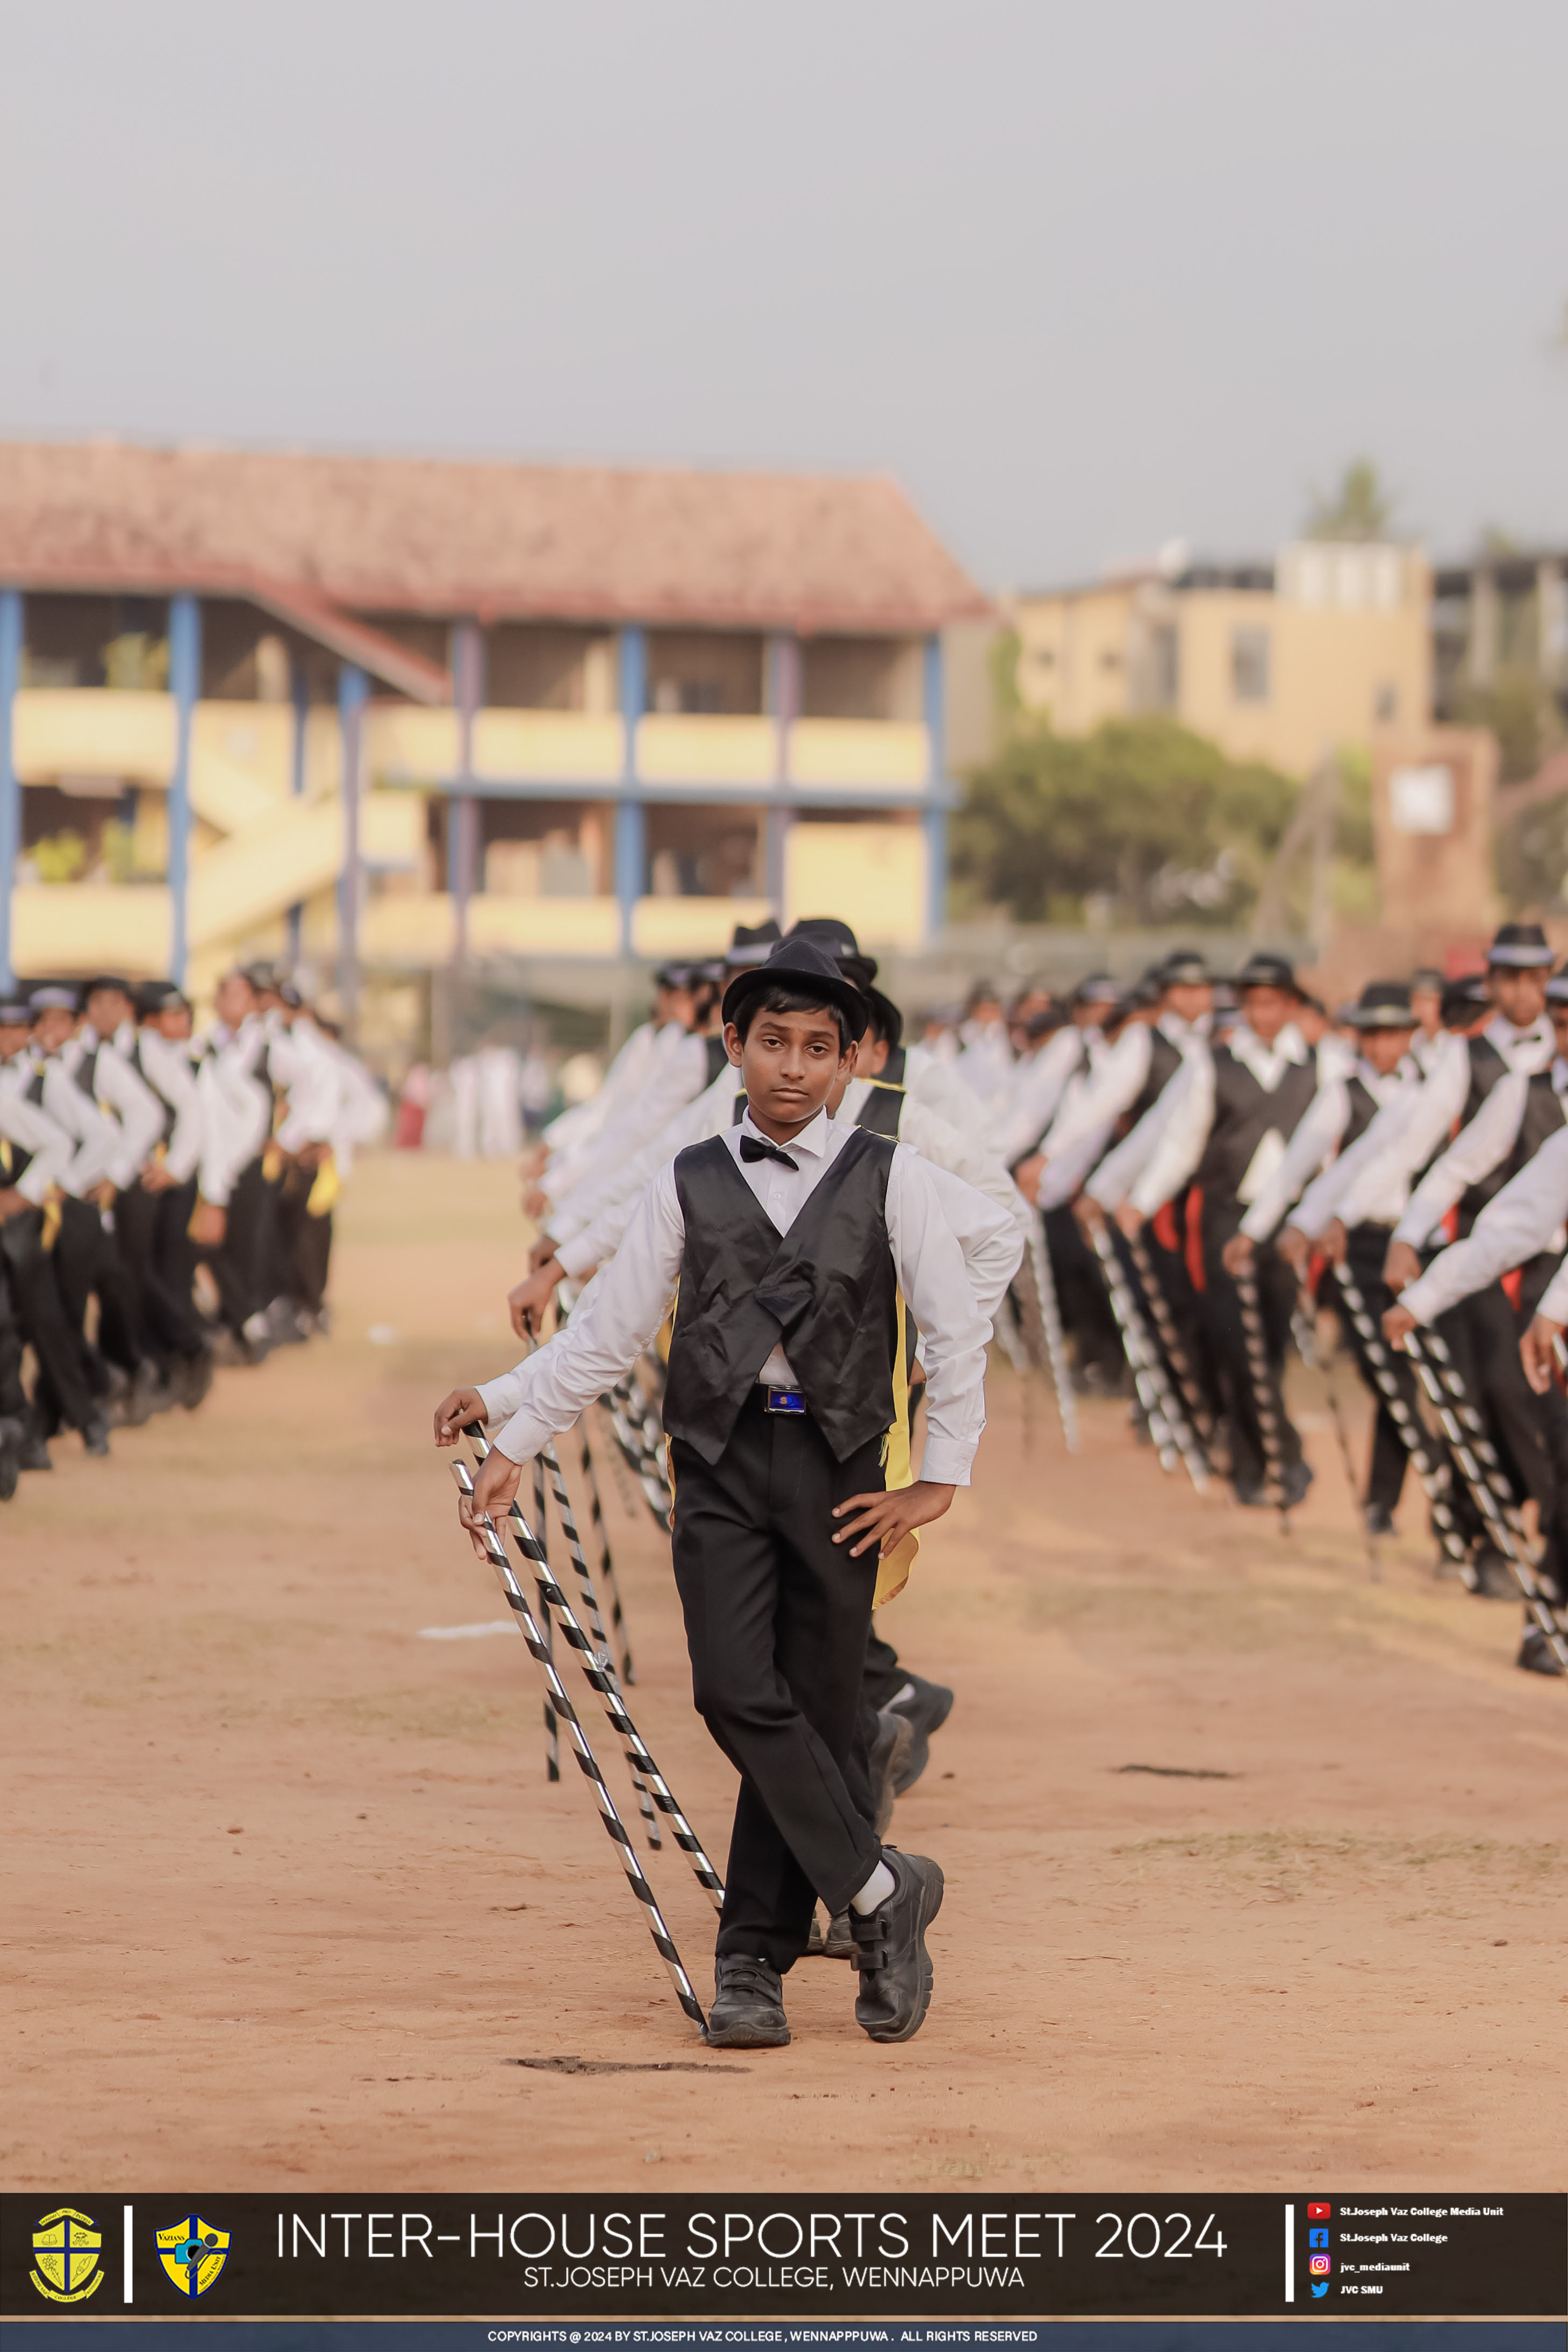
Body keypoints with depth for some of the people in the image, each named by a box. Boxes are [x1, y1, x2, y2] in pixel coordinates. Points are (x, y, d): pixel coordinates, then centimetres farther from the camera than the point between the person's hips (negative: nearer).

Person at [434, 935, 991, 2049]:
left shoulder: (890, 1177, 5)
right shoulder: (689, 1185, 9)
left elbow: (956, 1330, 6)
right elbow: (607, 1332, 11)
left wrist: (938, 1479, 1)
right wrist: (513, 1429, 6)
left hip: (838, 1468, -1)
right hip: (721, 1466, 1)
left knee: (815, 1714, 0)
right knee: (739, 1696, -16)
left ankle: (754, 1963, 7)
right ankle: (879, 1887, -4)